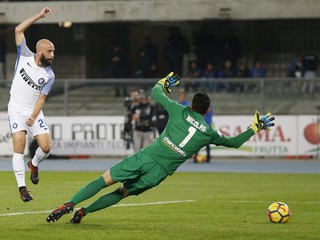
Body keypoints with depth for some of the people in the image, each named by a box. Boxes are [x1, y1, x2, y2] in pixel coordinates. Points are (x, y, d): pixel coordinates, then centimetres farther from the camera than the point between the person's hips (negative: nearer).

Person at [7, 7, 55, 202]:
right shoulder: (25, 56, -5)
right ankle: (22, 187, -8)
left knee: (46, 147, -10)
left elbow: (41, 98, -6)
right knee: (19, 147, -12)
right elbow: (19, 30, -8)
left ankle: (34, 164, 24)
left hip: (34, 111, 1)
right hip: (17, 109, -1)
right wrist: (39, 16, -12)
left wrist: (33, 117, -21)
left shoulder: (49, 75, -5)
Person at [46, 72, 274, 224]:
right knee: (122, 193, 16)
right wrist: (256, 127, 31)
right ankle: (83, 212, 2)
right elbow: (234, 142, 23)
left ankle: (69, 204, -16)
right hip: (159, 172, 1)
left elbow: (155, 92, 18)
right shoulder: (209, 133, 8)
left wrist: (164, 83, 39)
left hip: (145, 157, -1)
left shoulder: (180, 111, 7)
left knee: (104, 180, 2)